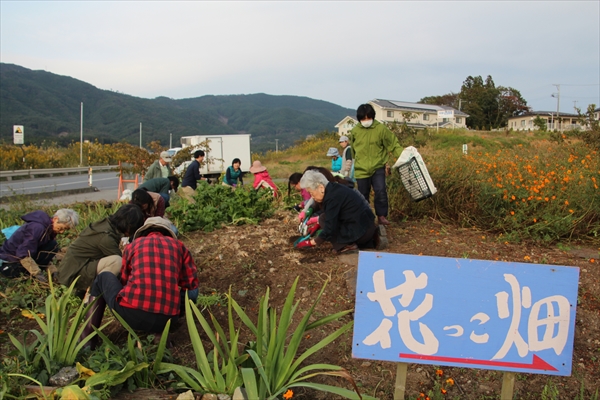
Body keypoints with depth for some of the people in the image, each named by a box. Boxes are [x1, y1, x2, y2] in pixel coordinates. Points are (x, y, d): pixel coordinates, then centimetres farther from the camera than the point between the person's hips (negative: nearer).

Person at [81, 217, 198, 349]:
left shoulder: (133, 244, 18)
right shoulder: (178, 246, 19)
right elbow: (192, 288, 17)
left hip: (130, 313, -1)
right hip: (166, 320, 1)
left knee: (103, 278, 27)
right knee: (187, 293, 33)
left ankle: (88, 338, 16)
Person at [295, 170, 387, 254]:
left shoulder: (332, 197, -20)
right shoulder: (333, 189, 8)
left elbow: (329, 229, -18)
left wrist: (311, 242, -9)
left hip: (361, 231, -9)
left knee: (323, 219, -6)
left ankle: (347, 246, -6)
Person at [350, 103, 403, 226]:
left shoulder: (381, 128, -6)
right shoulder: (355, 131, 1)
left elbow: (394, 144, -2)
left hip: (378, 167, -2)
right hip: (361, 169, 2)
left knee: (381, 191, -15)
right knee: (363, 195, 9)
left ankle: (381, 216, -1)